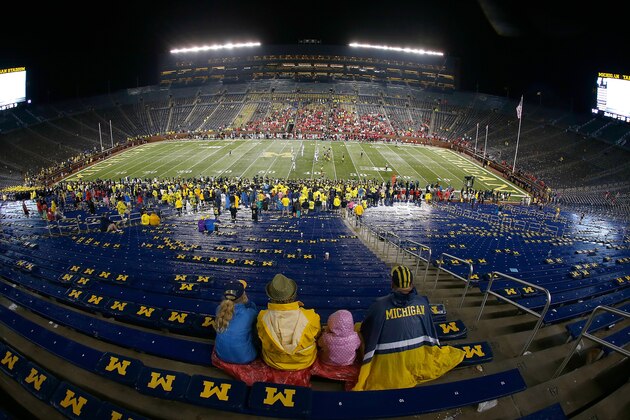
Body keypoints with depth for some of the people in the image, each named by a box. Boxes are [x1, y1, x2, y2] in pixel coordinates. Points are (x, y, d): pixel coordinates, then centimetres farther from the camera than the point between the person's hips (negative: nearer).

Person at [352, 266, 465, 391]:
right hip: (417, 358, 2)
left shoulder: (379, 306, -23)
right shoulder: (422, 302, -12)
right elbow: (429, 328, 5)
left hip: (388, 363, -2)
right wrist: (435, 347, 26)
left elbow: (367, 331, -8)